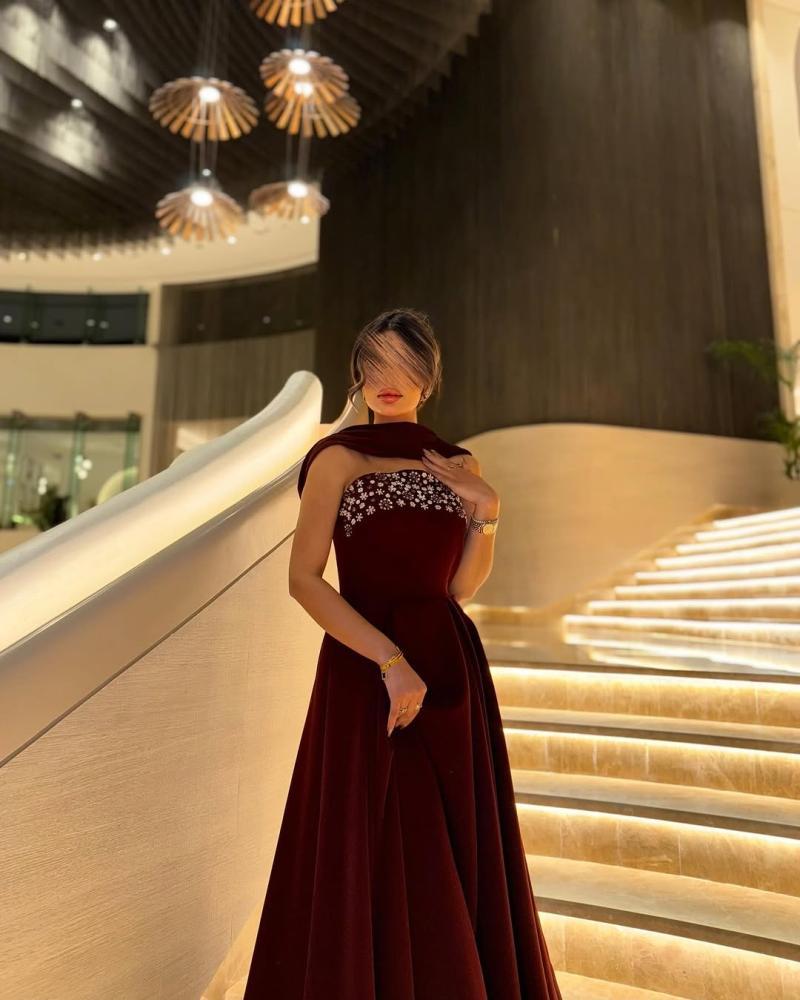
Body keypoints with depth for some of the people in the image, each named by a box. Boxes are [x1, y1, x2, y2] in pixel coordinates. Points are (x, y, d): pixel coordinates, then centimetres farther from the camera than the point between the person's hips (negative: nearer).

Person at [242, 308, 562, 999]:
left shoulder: (458, 465, 9)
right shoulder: (339, 457, -2)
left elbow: (461, 586, 5)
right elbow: (305, 579, -11)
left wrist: (487, 514, -9)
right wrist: (391, 660, -17)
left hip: (450, 666, 4)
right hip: (365, 669, -4)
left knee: (459, 851, 14)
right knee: (372, 857, 5)